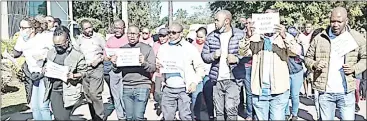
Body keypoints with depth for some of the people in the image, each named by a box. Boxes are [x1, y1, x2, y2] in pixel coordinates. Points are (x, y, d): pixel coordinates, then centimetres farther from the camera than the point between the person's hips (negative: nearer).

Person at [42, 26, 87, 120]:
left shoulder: (77, 55, -8)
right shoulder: (51, 52, 6)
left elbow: (83, 72, -1)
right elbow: (46, 65, 21)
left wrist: (73, 76, -20)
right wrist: (44, 69, -1)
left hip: (68, 91, -4)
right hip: (54, 91, 4)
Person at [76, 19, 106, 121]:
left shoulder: (98, 37, -1)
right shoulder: (79, 39, 10)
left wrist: (99, 60, -10)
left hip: (96, 68, -5)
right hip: (83, 69, 5)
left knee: (94, 94, -14)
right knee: (88, 95, 8)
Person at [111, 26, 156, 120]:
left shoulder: (147, 48, 0)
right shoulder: (122, 49, 10)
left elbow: (153, 68, -4)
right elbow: (117, 71, 11)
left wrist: (144, 63, -23)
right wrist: (114, 64, -10)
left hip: (142, 86, -3)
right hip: (127, 87, 4)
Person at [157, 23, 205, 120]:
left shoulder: (190, 48, 1)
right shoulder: (162, 48, 11)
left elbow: (200, 67, 2)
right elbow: (157, 67, 20)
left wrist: (195, 83, -10)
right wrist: (157, 67, -4)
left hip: (184, 89, -3)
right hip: (168, 89, 3)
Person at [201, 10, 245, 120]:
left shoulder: (240, 35, -1)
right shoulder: (211, 36, 7)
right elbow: (204, 55, 10)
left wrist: (237, 58, -15)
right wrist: (213, 55, -10)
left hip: (233, 79, -3)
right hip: (216, 79, 3)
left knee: (231, 110, -13)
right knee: (218, 112, 10)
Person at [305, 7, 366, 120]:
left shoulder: (357, 38, 1)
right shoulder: (319, 38, 1)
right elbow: (308, 58, 9)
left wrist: (355, 68, -9)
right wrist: (314, 65, -12)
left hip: (347, 92, 0)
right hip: (325, 92, 1)